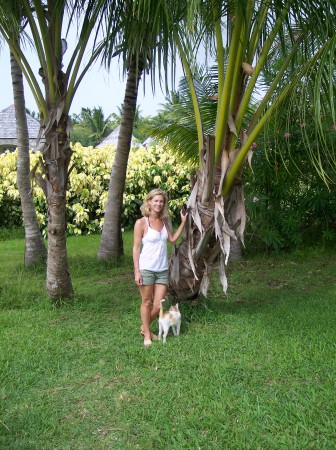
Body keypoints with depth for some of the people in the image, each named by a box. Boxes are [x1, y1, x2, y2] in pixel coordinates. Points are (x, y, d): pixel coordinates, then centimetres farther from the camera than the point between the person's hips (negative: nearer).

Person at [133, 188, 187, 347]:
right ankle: (147, 335, 25)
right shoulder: (141, 223, -7)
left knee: (159, 305, 5)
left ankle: (145, 327, 31)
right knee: (146, 302, 8)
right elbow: (136, 247, -7)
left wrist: (183, 222, 7)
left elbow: (172, 239, 8)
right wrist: (137, 271, -12)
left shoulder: (164, 221, 9)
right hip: (146, 269, -5)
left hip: (162, 270, 5)